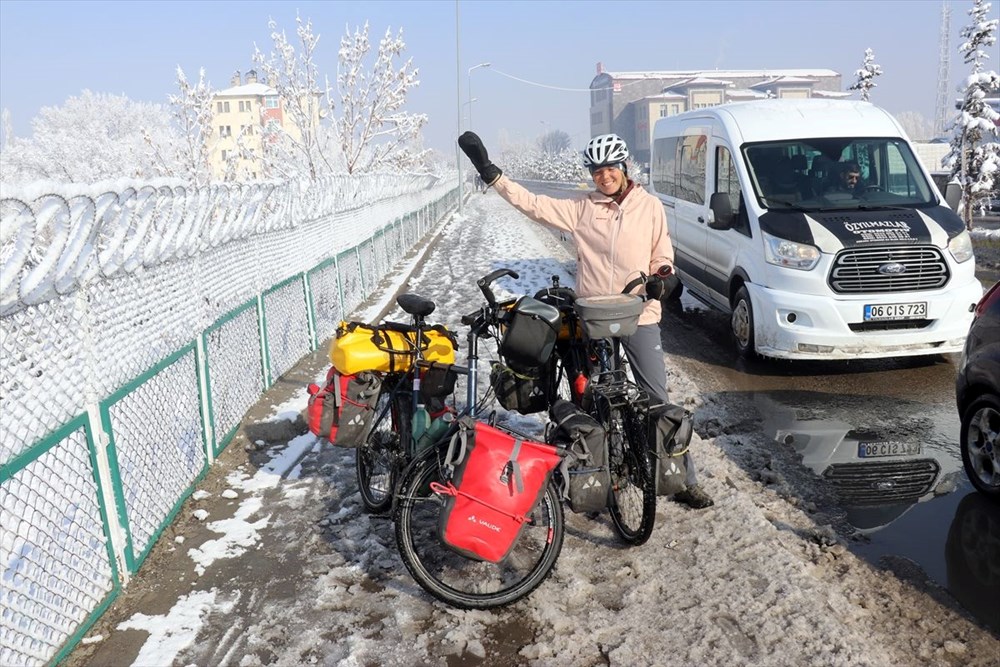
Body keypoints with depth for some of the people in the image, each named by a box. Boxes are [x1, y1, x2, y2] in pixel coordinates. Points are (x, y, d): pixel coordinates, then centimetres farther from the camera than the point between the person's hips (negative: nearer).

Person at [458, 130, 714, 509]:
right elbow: (533, 204, -3)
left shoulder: (649, 206, 3)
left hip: (640, 316, -1)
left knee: (657, 398, 1)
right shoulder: (581, 208, 2)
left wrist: (662, 276, -12)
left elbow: (662, 255, 11)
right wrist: (489, 172, -9)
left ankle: (686, 480, 9)